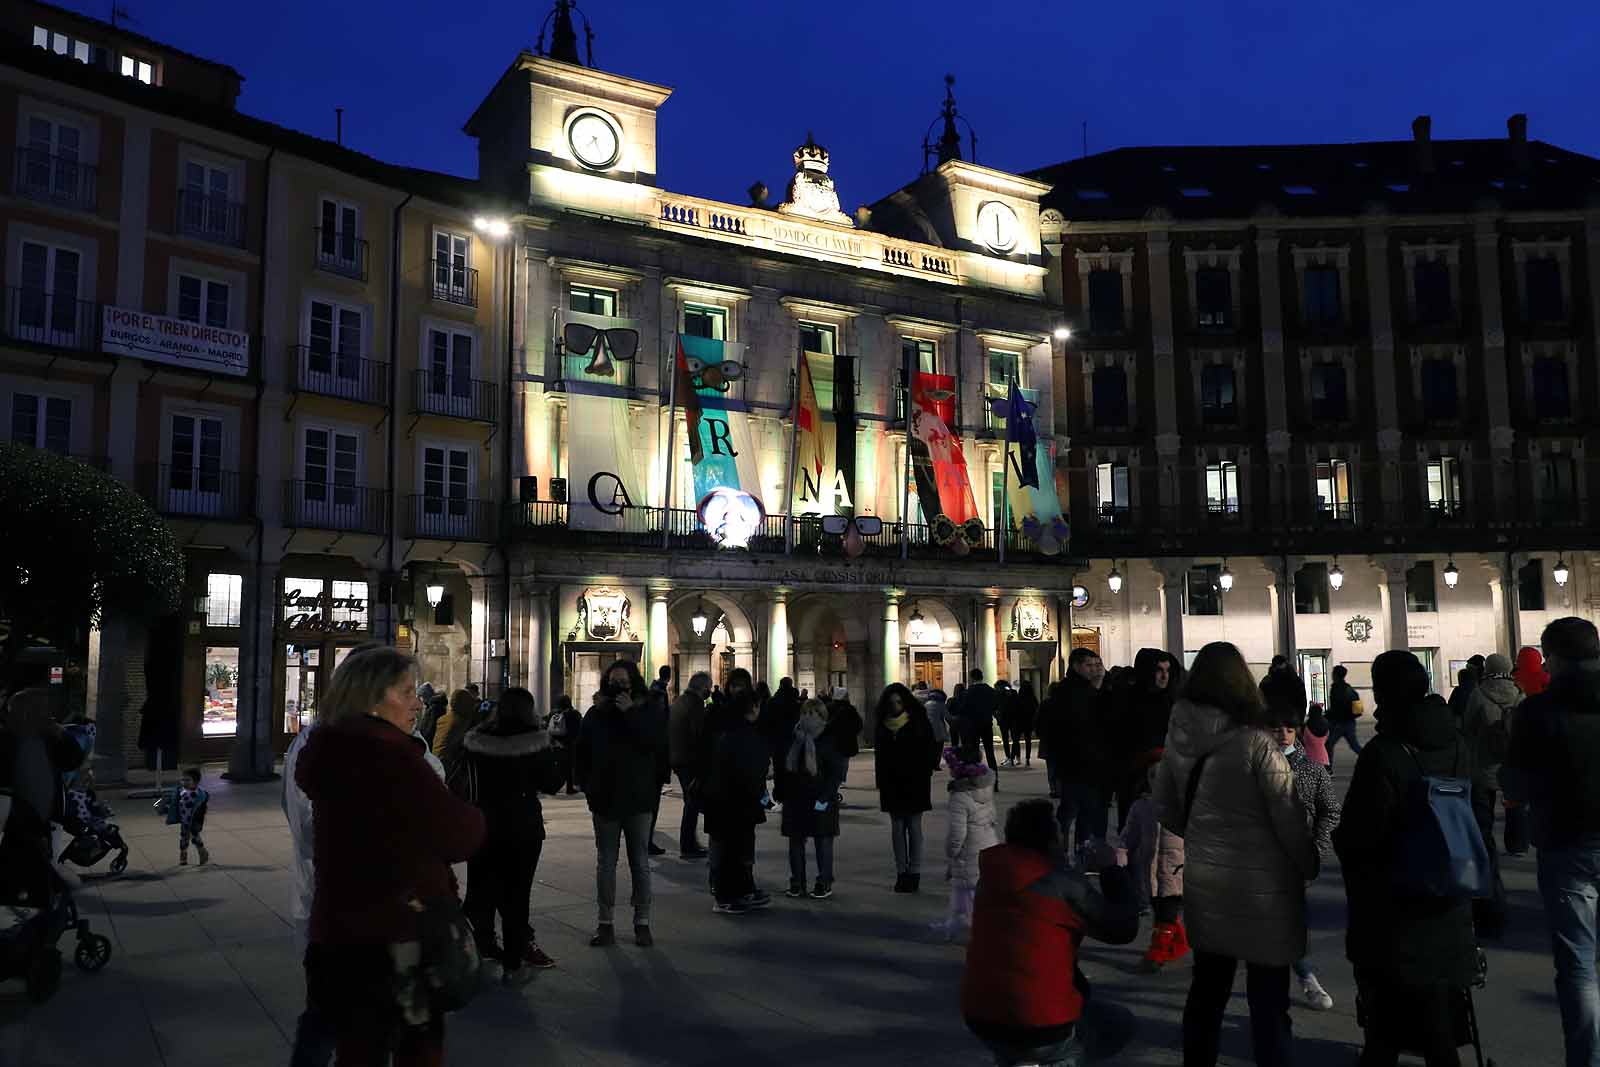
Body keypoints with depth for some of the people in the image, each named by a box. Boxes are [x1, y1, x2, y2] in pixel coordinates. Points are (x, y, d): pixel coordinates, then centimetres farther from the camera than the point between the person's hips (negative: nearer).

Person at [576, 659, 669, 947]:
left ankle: (642, 923, 15)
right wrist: (587, 785, 3)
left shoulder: (650, 709, -2)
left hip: (639, 799, -2)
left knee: (640, 862, 7)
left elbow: (657, 743, -18)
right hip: (605, 799, 2)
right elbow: (583, 752, 9)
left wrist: (631, 713, -20)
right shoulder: (596, 713, 3)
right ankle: (605, 923, 17)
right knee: (605, 863, 9)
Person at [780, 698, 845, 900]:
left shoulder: (830, 741, -8)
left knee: (823, 841, 3)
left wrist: (824, 796, -17)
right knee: (795, 840, 9)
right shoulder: (794, 739, 7)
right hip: (795, 799, 5)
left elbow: (837, 773, -10)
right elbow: (785, 768, 12)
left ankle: (825, 883, 13)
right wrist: (782, 793, 4)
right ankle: (797, 882, 20)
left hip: (820, 800, -5)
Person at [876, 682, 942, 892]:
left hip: (915, 783, -3)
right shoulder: (883, 725, 5)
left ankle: (914, 873, 6)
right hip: (892, 785, 3)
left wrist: (924, 775, -9)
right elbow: (879, 756, 9)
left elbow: (930, 751, -3)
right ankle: (901, 873, 12)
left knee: (914, 827, 0)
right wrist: (881, 783, 4)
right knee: (897, 828, 6)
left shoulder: (918, 721, -5)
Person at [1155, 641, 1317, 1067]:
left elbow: (1165, 807, 8)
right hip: (1260, 885, -5)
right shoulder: (1255, 742, -19)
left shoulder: (1178, 738, -3)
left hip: (1202, 879, 5)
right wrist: (1310, 866, 3)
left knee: (1206, 989, 19)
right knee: (1268, 1000, 8)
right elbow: (1288, 817, -13)